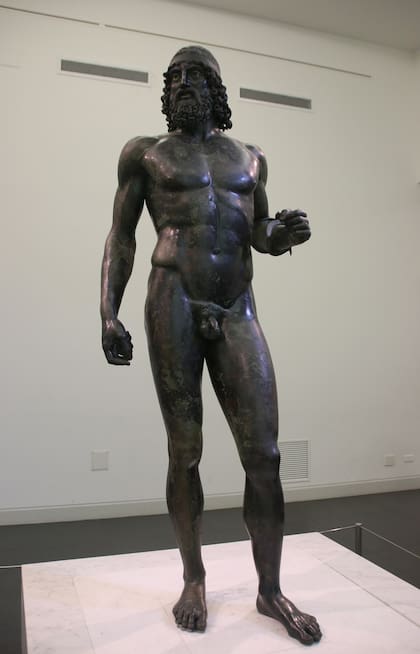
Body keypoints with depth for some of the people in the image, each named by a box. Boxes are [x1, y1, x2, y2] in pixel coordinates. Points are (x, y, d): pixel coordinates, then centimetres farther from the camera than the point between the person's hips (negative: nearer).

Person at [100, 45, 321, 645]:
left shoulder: (250, 158, 22)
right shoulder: (146, 153, 13)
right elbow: (121, 237, 8)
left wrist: (284, 233, 1)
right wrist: (108, 312, -4)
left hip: (238, 310, 3)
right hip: (174, 303, -2)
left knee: (264, 455, -2)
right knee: (185, 451, 2)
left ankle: (270, 590, 16)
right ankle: (194, 580, 22)